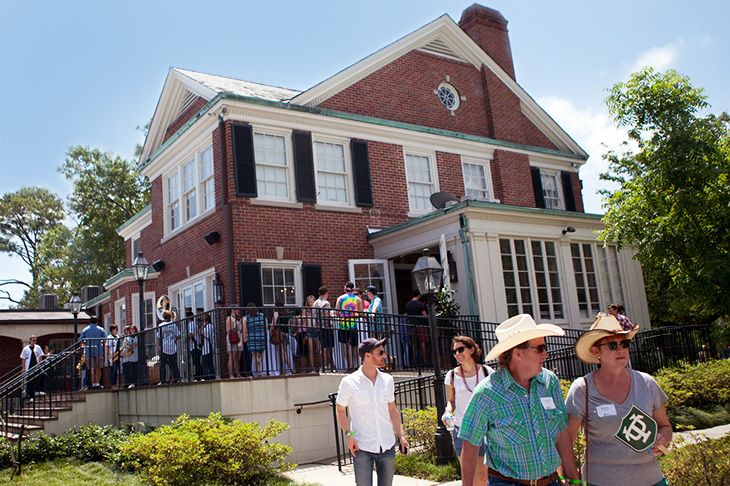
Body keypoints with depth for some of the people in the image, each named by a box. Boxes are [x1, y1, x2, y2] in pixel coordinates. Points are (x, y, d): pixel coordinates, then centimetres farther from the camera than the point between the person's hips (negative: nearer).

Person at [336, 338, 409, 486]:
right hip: (362, 447, -4)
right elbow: (340, 411, 2)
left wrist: (401, 435, 8)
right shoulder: (349, 382, -6)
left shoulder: (387, 380, 7)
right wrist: (348, 434, -11)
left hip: (387, 446, 4)